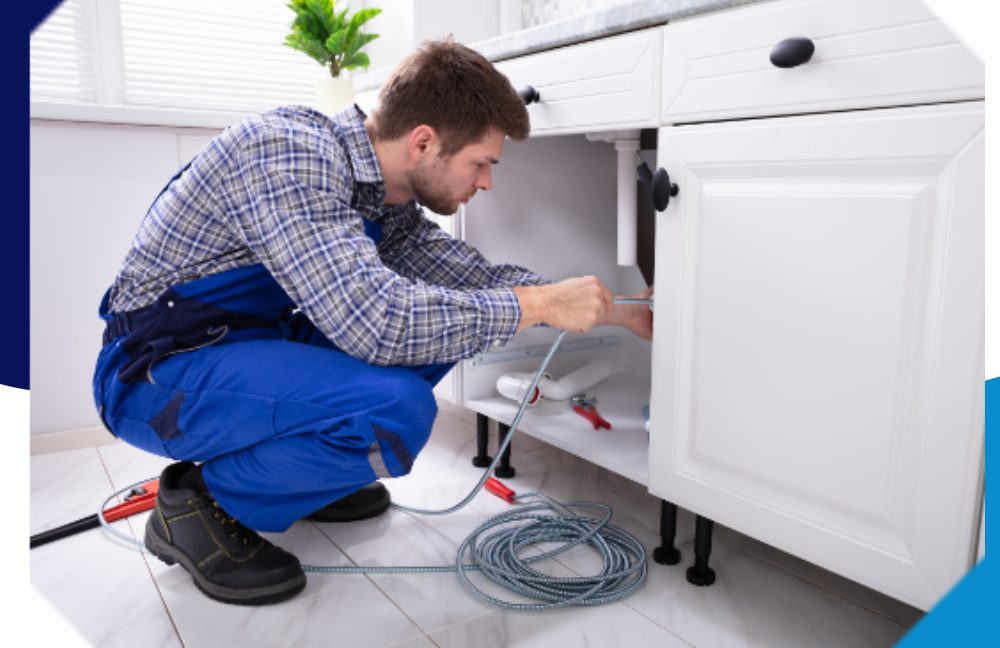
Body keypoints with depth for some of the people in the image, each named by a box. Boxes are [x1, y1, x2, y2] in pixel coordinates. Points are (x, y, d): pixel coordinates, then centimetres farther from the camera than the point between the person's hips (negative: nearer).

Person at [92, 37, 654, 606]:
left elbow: (474, 275, 7)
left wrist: (612, 311, 5)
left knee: (437, 318, 4)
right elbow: (375, 319, -35)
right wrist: (541, 305, -25)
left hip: (250, 344, 9)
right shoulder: (289, 154, -26)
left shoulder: (384, 194, 0)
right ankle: (201, 503, -6)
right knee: (396, 410, -30)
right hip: (157, 372, -8)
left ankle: (303, 471, 12)